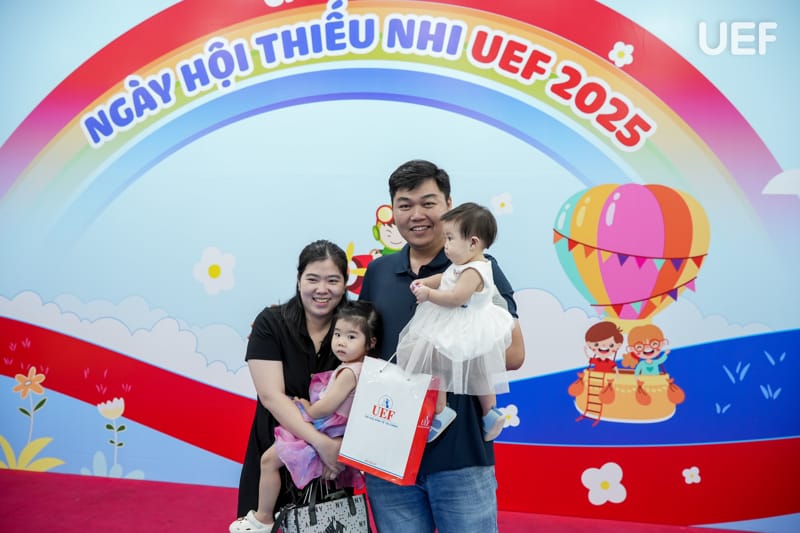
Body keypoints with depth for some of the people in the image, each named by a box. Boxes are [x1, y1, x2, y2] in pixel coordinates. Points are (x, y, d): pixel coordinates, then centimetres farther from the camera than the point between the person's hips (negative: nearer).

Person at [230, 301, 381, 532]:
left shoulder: (349, 372, -25)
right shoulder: (358, 367, 3)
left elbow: (325, 407, -25)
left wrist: (306, 410, -8)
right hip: (331, 434, 10)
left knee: (269, 460, -1)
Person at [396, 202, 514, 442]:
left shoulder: (473, 271, -28)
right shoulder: (463, 264, 4)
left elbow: (456, 297, -34)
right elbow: (445, 278, 16)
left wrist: (429, 294, -24)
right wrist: (425, 282, 1)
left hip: (460, 332, -11)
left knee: (434, 365, -1)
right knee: (477, 370, 22)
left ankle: (440, 412, 10)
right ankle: (490, 413, 36)